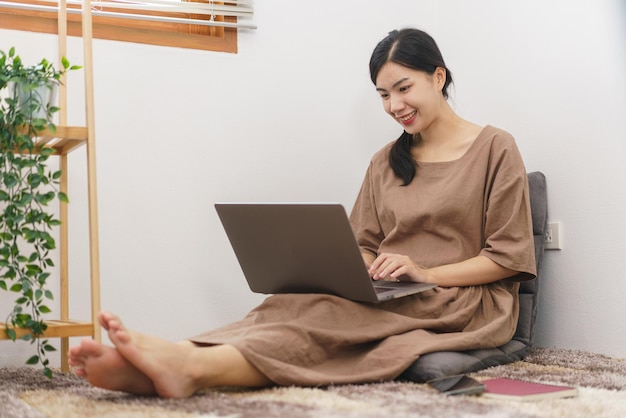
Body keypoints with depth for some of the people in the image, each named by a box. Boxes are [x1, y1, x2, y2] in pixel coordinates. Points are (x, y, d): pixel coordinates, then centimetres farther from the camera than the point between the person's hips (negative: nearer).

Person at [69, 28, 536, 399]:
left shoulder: (495, 148, 5)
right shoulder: (386, 162, 22)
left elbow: (508, 257, -2)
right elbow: (364, 245, 18)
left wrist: (426, 273, -15)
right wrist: (362, 272, -7)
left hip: (468, 304, -5)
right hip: (391, 299, 5)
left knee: (335, 314, -35)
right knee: (297, 301, -29)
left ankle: (193, 366, -58)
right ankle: (171, 365, -53)